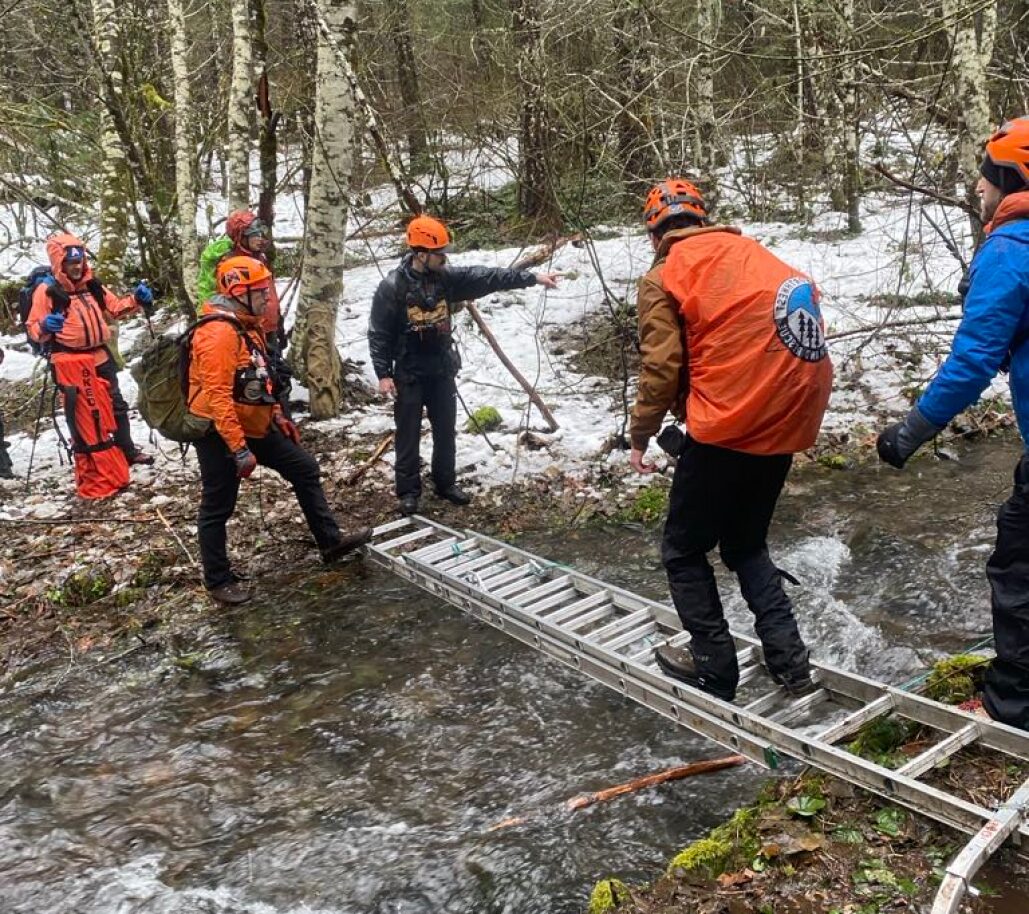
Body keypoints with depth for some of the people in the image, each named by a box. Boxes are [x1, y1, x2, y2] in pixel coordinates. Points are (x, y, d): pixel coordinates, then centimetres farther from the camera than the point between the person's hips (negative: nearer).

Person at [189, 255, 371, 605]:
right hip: (219, 433, -10)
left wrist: (277, 415, 18)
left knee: (305, 468, 12)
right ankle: (219, 580, 18)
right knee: (218, 507, 4)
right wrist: (239, 450, -29)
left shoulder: (247, 325, 9)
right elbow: (218, 397, -28)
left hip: (254, 426, 10)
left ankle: (331, 542, 22)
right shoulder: (218, 333, -24)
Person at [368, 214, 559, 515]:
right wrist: (383, 373, -16)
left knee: (446, 431, 13)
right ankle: (408, 491, 16)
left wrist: (532, 277, -7)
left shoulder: (447, 277, -1)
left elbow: (487, 277, -4)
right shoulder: (392, 286, -15)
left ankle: (445, 483, 29)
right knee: (408, 435, 4)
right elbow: (378, 334, -12)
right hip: (409, 374, -5)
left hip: (442, 371, 5)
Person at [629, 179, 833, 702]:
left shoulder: (664, 277, -3)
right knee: (747, 545, 24)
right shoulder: (751, 253, 15)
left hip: (727, 428, -7)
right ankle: (789, 661, 18)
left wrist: (640, 437, 5)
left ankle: (714, 670, 18)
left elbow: (660, 369, -8)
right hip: (788, 422, 7)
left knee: (684, 551, 13)